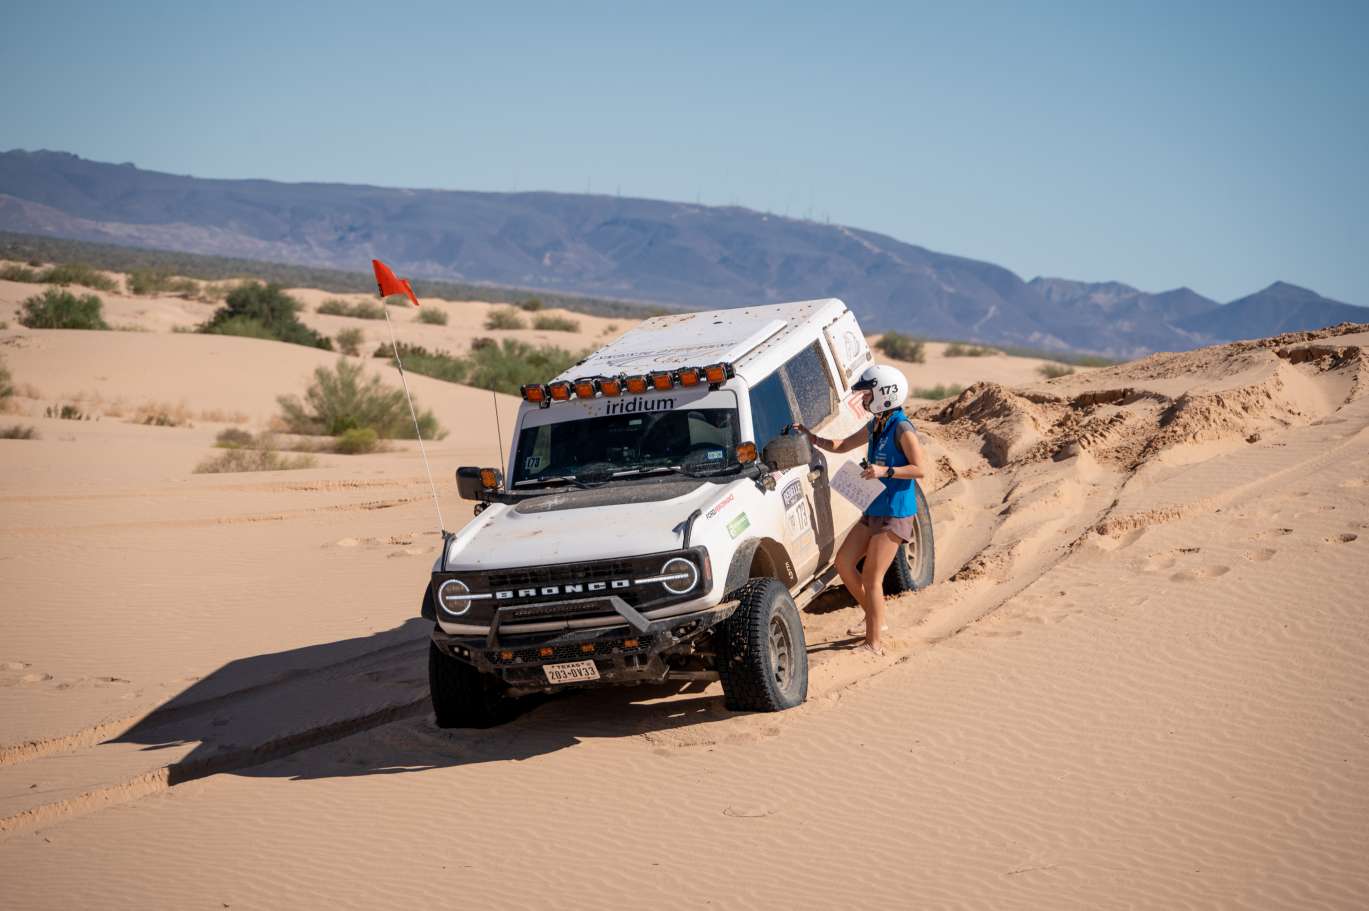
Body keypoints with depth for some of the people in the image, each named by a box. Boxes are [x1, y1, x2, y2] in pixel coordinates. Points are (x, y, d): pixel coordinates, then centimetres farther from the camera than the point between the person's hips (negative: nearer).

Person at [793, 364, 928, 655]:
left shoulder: (901, 428, -14)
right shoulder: (874, 426, 11)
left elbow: (920, 469, -18)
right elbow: (842, 446, 24)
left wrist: (885, 471, -25)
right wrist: (813, 438, 12)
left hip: (895, 513, -9)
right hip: (874, 509, 9)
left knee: (871, 577, -8)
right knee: (844, 562, 9)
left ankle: (873, 643, 0)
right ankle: (876, 620, 22)